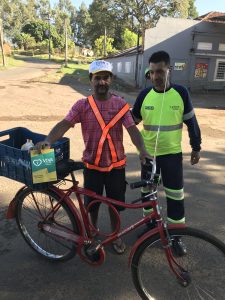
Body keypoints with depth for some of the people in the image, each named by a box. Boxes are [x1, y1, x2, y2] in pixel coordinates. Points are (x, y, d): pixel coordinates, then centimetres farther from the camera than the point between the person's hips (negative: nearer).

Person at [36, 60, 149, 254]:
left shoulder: (121, 104, -5)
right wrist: (48, 140, -34)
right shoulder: (82, 105, -6)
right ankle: (93, 230, 47)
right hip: (92, 165, 0)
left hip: (116, 165, 0)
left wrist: (142, 150, -31)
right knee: (92, 203, 17)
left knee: (115, 203, 14)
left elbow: (132, 129, -14)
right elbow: (64, 124, -16)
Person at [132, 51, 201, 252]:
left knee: (175, 195, 3)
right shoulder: (144, 95, -4)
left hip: (172, 153, -2)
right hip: (148, 153, 2)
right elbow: (132, 121, 5)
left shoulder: (181, 93, -7)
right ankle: (150, 224, 37)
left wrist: (196, 147, 5)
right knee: (147, 192, 14)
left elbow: (191, 122, 2)